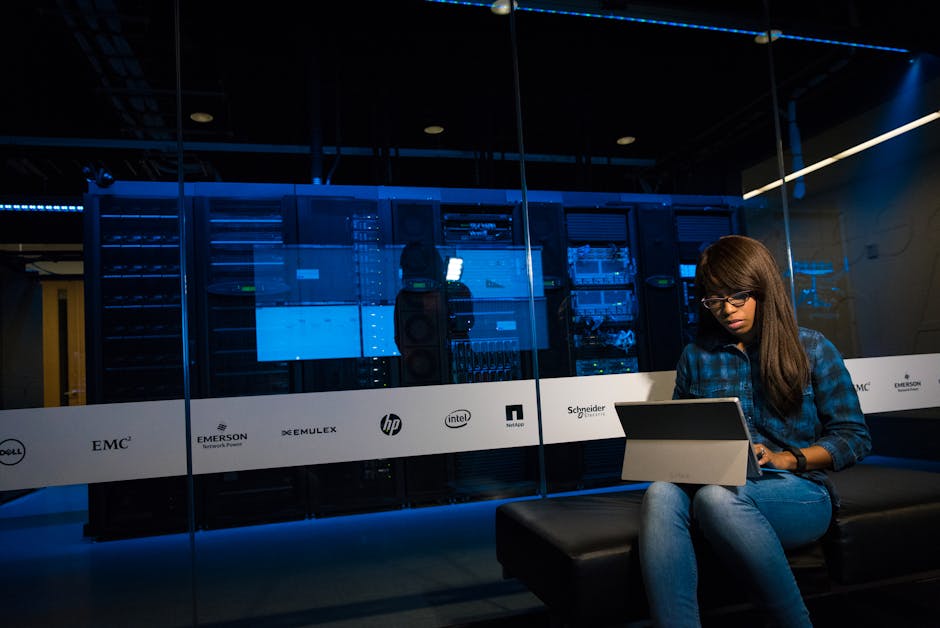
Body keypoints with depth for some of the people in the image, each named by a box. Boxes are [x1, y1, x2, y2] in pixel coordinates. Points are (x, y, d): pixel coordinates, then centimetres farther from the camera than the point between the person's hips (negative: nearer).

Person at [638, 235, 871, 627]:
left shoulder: (812, 349, 9)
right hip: (719, 486, 2)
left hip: (797, 493, -2)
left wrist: (788, 459, -10)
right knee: (661, 494, -34)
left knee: (717, 496, -37)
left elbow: (855, 437, 7)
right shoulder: (695, 356, 15)